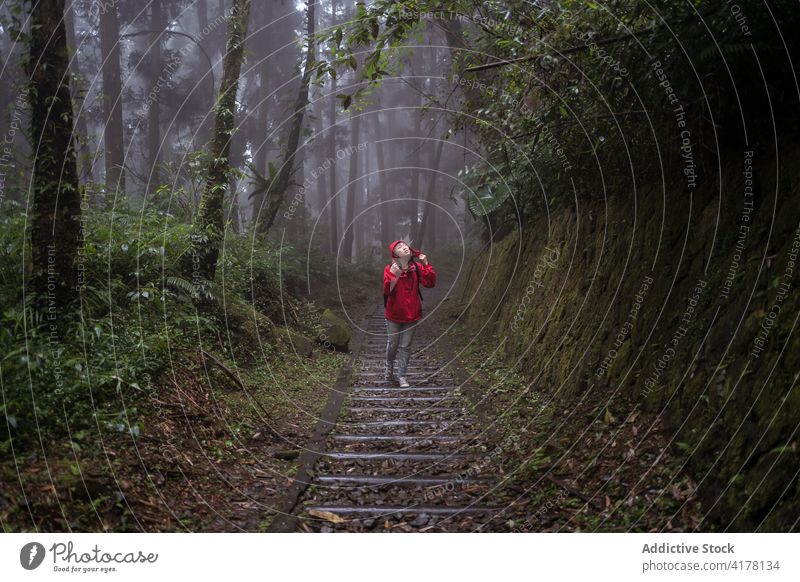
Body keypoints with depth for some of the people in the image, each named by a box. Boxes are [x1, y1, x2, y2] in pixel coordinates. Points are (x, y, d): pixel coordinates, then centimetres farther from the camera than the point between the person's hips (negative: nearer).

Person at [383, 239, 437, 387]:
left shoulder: (417, 267, -4)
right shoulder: (390, 269, -11)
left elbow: (430, 282, -14)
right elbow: (386, 290, -21)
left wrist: (426, 264, -20)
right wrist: (392, 275, -34)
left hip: (411, 314, 1)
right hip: (394, 314, -1)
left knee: (405, 346, 6)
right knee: (393, 344, 13)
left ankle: (401, 375, 17)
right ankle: (389, 366, 41)